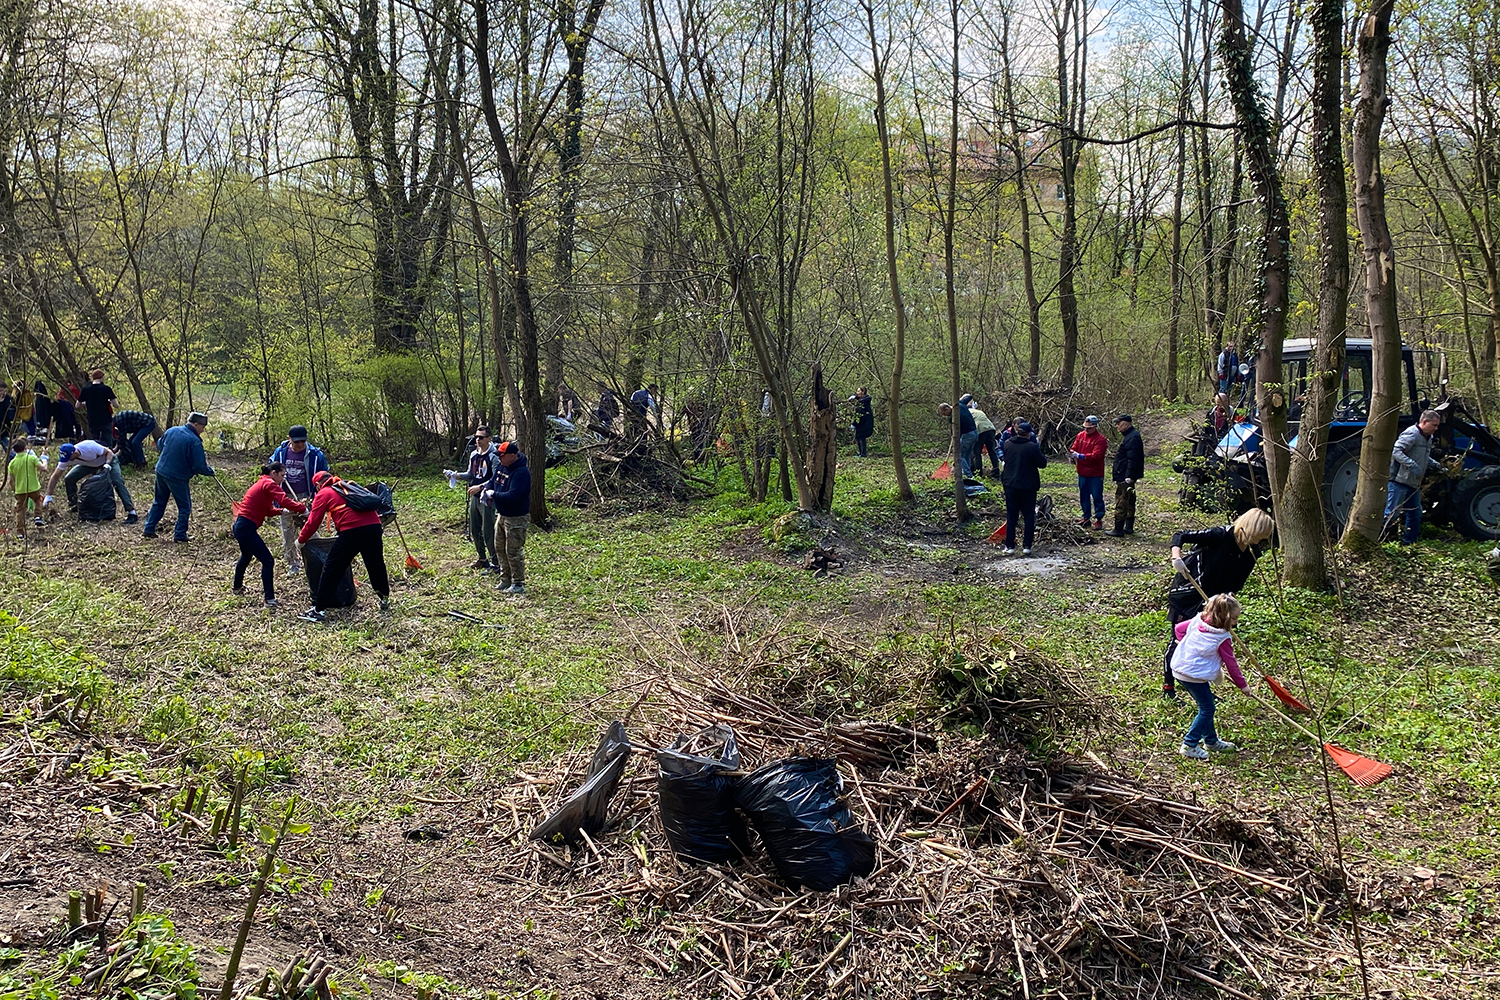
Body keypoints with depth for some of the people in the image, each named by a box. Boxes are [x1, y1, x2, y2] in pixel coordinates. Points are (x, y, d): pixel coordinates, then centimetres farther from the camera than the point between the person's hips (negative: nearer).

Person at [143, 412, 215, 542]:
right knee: (185, 506, 8)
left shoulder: (171, 431, 1)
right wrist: (211, 471, -3)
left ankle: (148, 529, 25)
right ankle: (180, 535, 8)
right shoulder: (194, 441, -21)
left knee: (159, 502, 22)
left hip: (161, 472, 7)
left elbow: (159, 445, 19)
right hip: (178, 478, -7)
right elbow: (199, 466, -21)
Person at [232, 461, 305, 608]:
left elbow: (268, 510, 18)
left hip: (241, 526, 11)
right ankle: (270, 599, -12)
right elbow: (284, 500, -27)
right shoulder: (269, 484, -12)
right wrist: (302, 509, -18)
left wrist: (283, 511, 3)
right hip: (247, 528, -11)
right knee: (268, 561, -10)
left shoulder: (262, 483, 18)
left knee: (246, 556, 33)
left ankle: (237, 587, 53)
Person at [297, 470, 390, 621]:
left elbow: (313, 522, 9)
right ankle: (385, 600, 37)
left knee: (332, 570, 4)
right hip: (374, 526, 6)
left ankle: (318, 610, 7)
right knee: (376, 565, 23)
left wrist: (301, 540, 23)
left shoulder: (323, 494, 12)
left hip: (351, 532, -5)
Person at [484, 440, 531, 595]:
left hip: (516, 518, -10)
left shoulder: (521, 472, -25)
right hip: (502, 515, 10)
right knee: (500, 547, 18)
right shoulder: (504, 466, 4)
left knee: (514, 552, -4)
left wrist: (494, 494, -18)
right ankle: (505, 580, 30)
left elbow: (512, 496, -31)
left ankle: (518, 585, 7)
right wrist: (487, 491, 0)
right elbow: (494, 481, 21)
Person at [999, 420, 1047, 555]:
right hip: (1028, 486, -3)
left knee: (1011, 516, 10)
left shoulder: (1007, 444, -3)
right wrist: (1039, 452, 8)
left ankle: (1010, 546, 8)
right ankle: (1027, 546, 6)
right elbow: (1043, 463, -8)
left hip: (1010, 485, 3)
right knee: (1029, 516, 9)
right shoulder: (1032, 447, -15)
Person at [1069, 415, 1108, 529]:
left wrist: (1079, 456, -27)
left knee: (1097, 497, -1)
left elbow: (1096, 456, -22)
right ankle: (1086, 517, 24)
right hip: (1082, 473, 6)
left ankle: (1099, 520, 7)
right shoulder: (1080, 435, 6)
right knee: (1084, 497, 13)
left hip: (1095, 474, -6)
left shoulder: (1101, 439, -13)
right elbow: (1074, 448, 7)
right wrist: (1071, 453, -18)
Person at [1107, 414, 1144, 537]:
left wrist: (1128, 477, -26)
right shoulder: (1130, 436, 16)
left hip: (1124, 477, -11)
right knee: (1129, 502, 17)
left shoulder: (1132, 438, -18)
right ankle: (1129, 527, 25)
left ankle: (1118, 530, -5)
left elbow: (1132, 459, -24)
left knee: (1121, 504, -7)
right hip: (1127, 477, 11)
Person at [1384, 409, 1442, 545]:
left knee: (1415, 515, 13)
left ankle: (1408, 543, 22)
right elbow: (1396, 452, -24)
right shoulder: (1411, 434, -14)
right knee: (1391, 513, -12)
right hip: (1400, 482, -10)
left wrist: (1435, 464, 12)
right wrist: (1412, 465, -32)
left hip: (1414, 484, 10)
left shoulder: (1428, 438, 17)